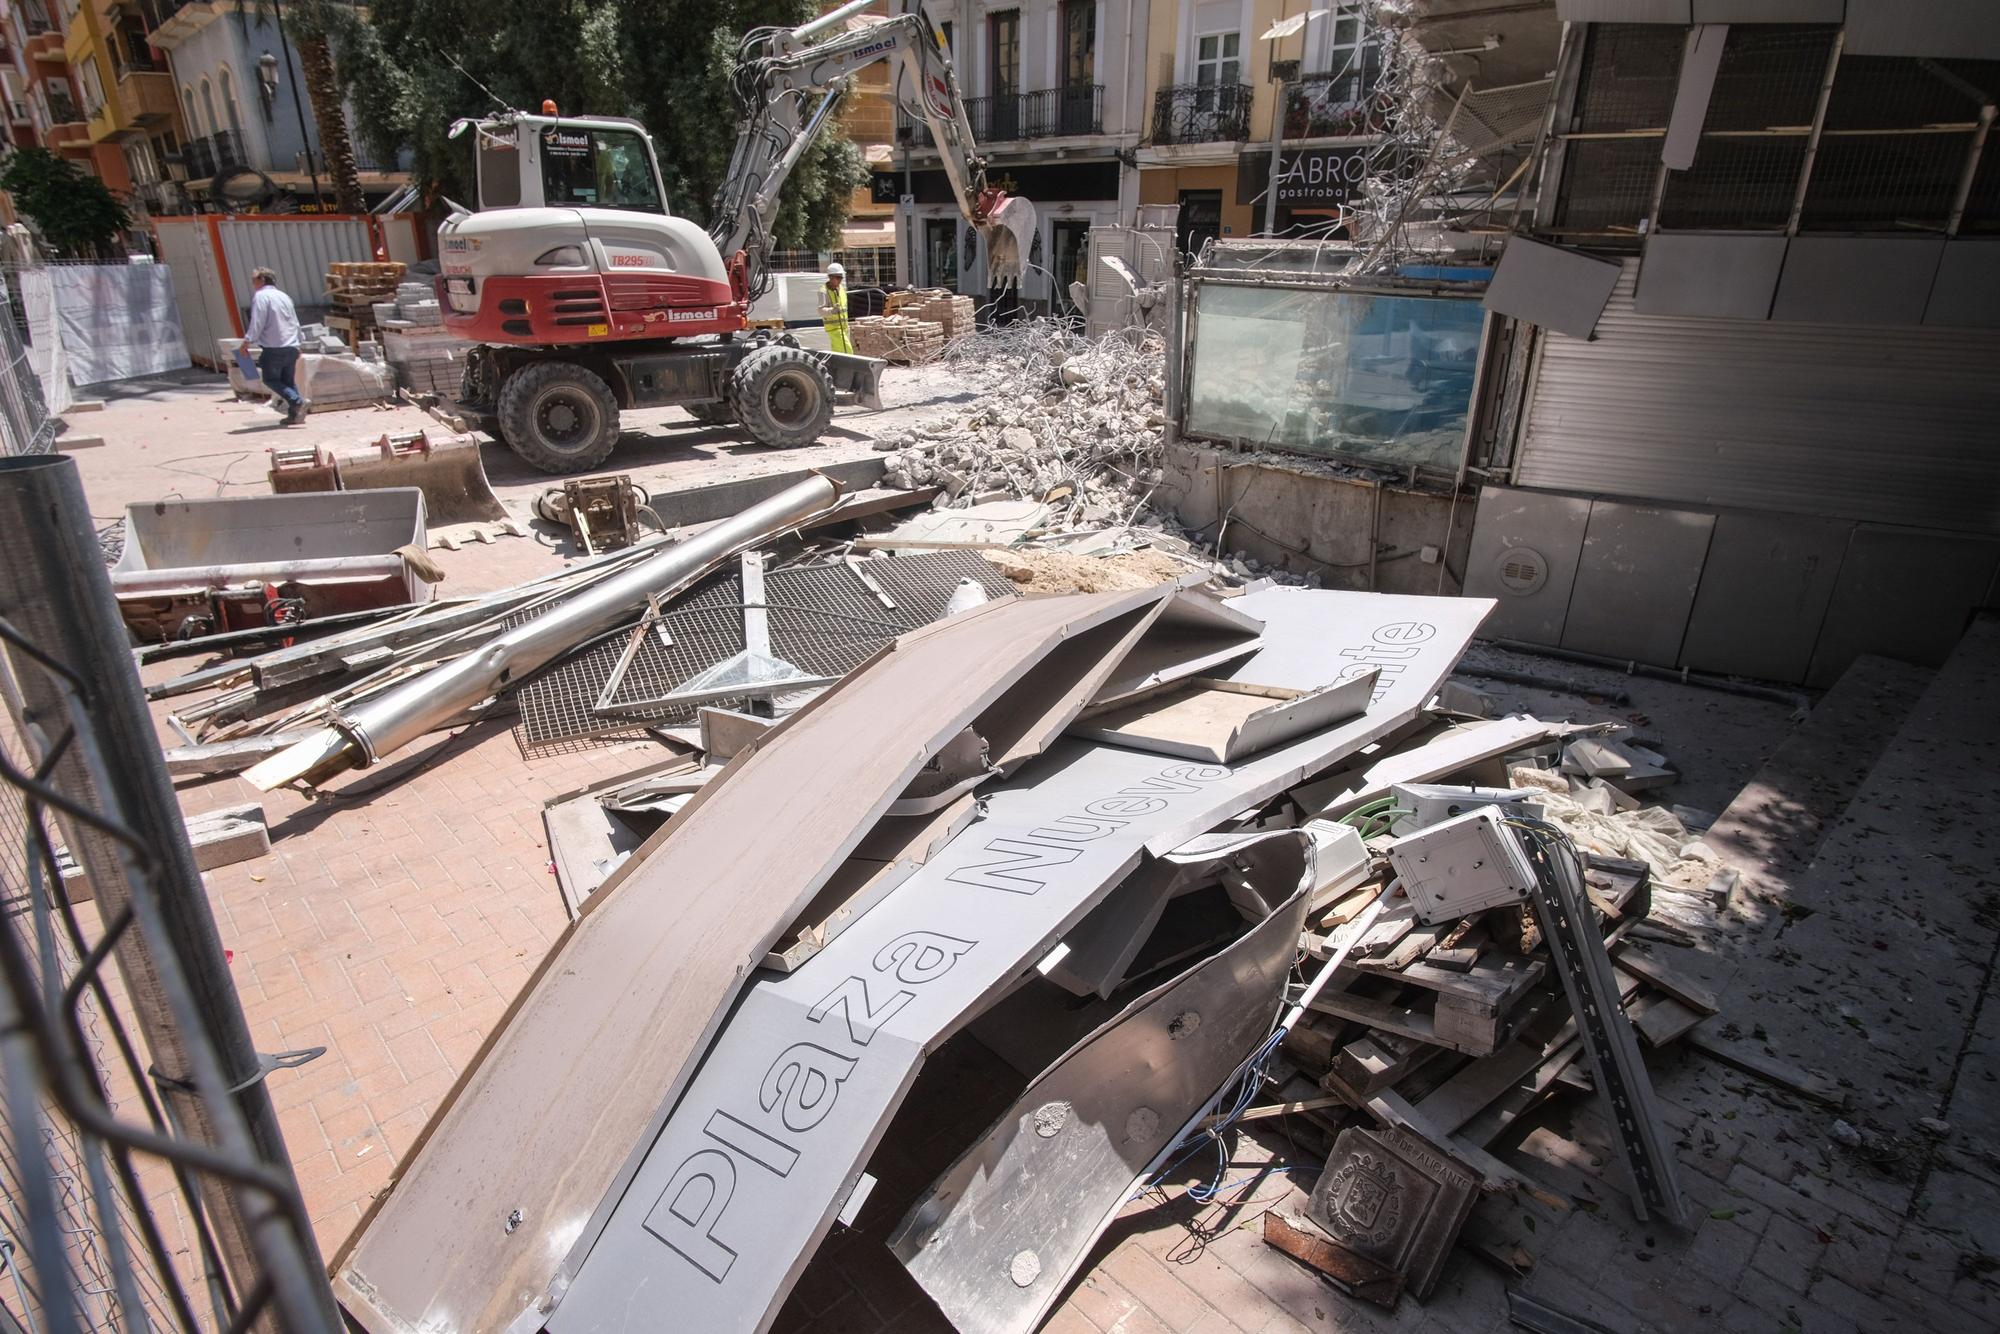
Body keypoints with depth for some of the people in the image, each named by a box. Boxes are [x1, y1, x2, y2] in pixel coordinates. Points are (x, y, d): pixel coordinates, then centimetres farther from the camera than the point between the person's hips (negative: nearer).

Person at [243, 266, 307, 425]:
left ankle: (297, 401, -15)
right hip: (292, 347, 7)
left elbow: (257, 323, -14)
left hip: (273, 348, -7)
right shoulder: (284, 296, 17)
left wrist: (247, 340, -9)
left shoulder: (261, 296, -5)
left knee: (270, 379, 5)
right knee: (289, 381, 12)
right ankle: (294, 414, 3)